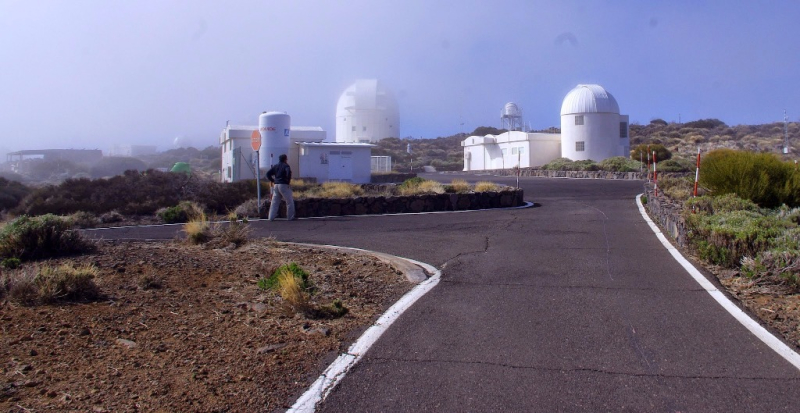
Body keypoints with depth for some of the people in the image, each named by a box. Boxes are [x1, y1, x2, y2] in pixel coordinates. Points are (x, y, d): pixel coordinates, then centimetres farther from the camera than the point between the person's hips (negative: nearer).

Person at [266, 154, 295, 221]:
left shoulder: (275, 166, 16)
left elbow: (268, 174, 13)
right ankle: (290, 217, 2)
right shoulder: (285, 165, -5)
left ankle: (271, 217, 7)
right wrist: (289, 181, -13)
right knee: (289, 202, 2)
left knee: (274, 202, 9)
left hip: (276, 185, 7)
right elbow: (288, 172, -24)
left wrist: (273, 181, 13)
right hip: (284, 185, -7)